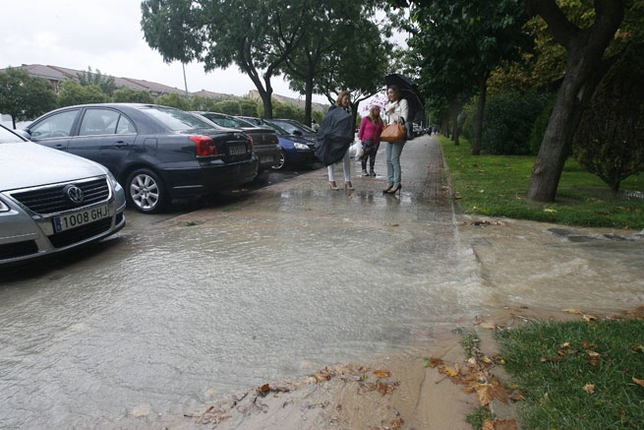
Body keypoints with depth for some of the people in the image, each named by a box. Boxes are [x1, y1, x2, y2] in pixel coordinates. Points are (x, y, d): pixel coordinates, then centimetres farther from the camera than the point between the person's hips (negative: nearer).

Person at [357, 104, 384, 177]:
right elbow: (361, 129, -1)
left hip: (376, 142, 4)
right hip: (366, 141, -4)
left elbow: (382, 130, 10)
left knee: (373, 156, 7)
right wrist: (360, 139, -2)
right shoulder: (365, 119, -3)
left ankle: (371, 170, 13)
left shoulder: (379, 120, 10)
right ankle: (364, 170, 9)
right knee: (365, 156, 1)